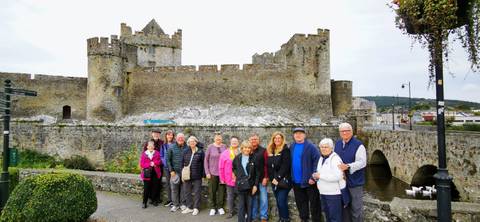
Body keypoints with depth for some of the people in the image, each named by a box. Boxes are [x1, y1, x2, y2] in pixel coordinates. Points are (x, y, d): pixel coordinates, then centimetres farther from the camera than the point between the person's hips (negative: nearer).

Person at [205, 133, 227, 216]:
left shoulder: (224, 147, 2)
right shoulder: (210, 147, -3)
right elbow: (206, 160, 0)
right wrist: (207, 172, -4)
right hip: (213, 173, -1)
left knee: (221, 190, 7)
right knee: (212, 191, 6)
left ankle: (220, 207, 24)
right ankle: (212, 207, 22)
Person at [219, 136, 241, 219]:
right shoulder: (225, 153, -1)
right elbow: (221, 167, 1)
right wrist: (222, 179, 0)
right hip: (229, 179, 1)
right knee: (230, 197, 12)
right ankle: (230, 212, 27)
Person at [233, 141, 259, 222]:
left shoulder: (253, 158, -3)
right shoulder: (237, 158, 2)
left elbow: (257, 173, -3)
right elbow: (233, 167, 19)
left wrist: (255, 185, -8)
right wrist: (235, 175, 6)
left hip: (250, 184, -1)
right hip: (240, 184, 1)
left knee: (249, 205, 7)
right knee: (241, 205, 3)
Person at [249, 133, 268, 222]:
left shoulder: (263, 150, 0)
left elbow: (266, 165, -4)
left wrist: (266, 177, -9)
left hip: (261, 179, -2)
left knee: (263, 199, 1)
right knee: (253, 198, 9)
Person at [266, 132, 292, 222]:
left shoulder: (285, 150, -7)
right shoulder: (270, 150, 12)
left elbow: (285, 166, -16)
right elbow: (268, 166, 11)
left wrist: (278, 178, -18)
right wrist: (272, 178, 2)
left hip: (282, 181, -6)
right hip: (274, 181, 6)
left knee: (282, 201, -8)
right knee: (278, 202, 12)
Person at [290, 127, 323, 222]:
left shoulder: (310, 146, -11)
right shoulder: (292, 147, 8)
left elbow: (317, 161, -16)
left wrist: (314, 177, -21)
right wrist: (291, 176, 7)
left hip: (309, 180, -6)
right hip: (296, 181, 6)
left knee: (314, 203, 6)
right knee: (300, 202, 17)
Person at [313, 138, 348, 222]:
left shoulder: (335, 158, -16)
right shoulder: (321, 158, 11)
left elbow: (337, 176, -28)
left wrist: (320, 175, -22)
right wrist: (315, 175, 1)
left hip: (334, 193, -8)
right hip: (323, 192, 9)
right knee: (327, 215, 20)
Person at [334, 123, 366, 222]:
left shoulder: (358, 145, -11)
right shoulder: (337, 144, 9)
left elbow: (362, 162, -19)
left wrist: (348, 166, -30)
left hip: (355, 182, -6)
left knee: (356, 208, 4)